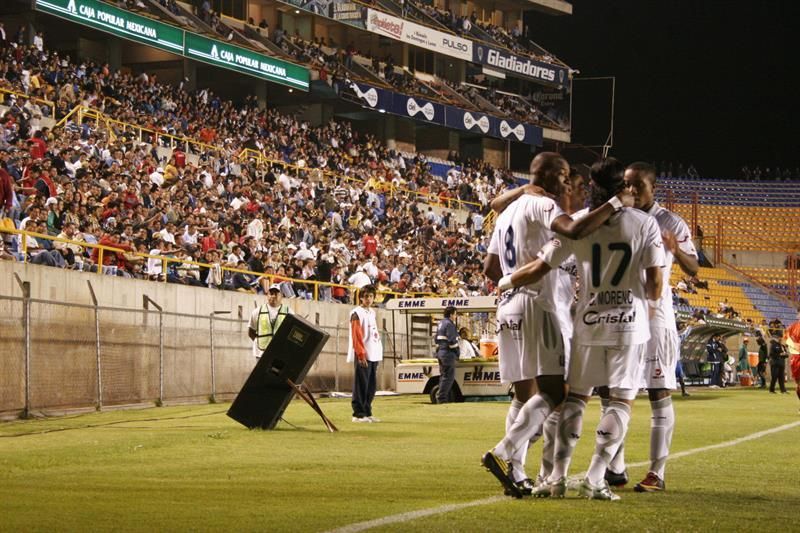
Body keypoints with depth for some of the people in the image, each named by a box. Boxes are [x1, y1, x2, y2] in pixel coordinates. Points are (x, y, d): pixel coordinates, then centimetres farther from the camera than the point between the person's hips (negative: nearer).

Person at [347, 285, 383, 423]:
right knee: (361, 385, -7)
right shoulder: (357, 313, -7)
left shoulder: (372, 312, 18)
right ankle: (358, 414, -4)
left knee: (371, 386, 9)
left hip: (374, 355, 8)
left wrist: (378, 353, 14)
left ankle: (367, 413, 15)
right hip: (362, 356, -8)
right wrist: (361, 354, -18)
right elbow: (356, 335, -13)